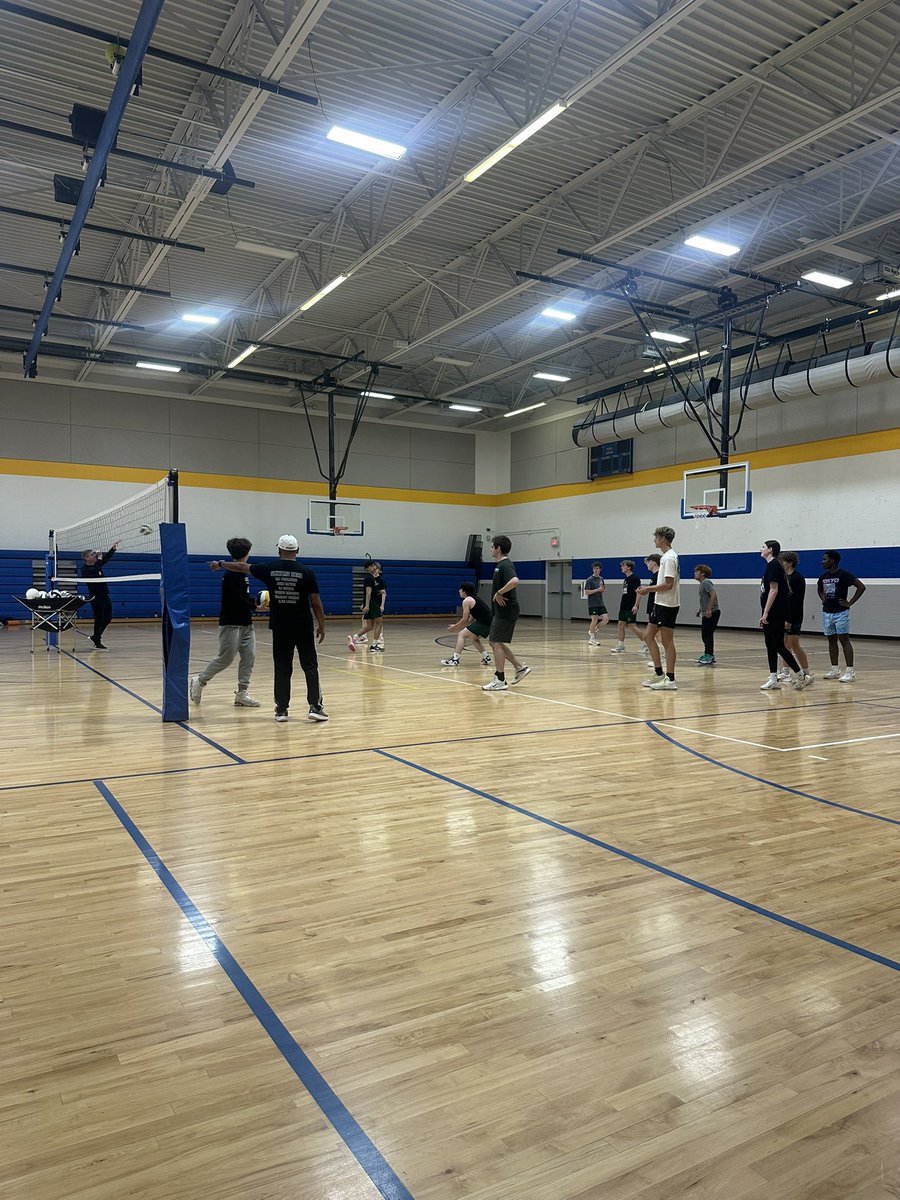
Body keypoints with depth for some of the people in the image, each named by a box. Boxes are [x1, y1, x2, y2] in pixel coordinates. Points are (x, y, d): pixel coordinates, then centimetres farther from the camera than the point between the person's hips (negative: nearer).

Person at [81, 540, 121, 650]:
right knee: (99, 620, -5)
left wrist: (113, 549, -5)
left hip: (104, 595, 8)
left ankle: (95, 637, 28)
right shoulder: (85, 569, -9)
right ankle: (97, 643, 3)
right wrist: (99, 559, -21)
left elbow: (107, 557, 10)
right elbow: (95, 571, -28)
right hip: (96, 597, -8)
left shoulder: (97, 565, 12)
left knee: (108, 618, 12)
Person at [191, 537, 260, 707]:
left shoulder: (242, 573, 13)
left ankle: (242, 693, 6)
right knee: (225, 658, -4)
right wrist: (255, 606, -11)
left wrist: (257, 601, 6)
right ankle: (199, 681, 15)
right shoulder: (231, 574, -15)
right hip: (231, 624, -9)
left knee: (249, 657, 2)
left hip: (246, 623, 9)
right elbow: (236, 599, -20)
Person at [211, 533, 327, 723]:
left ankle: (282, 709, 12)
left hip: (280, 628, 2)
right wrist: (321, 626, 6)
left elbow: (242, 567, 16)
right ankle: (315, 706, -3)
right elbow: (316, 602, -4)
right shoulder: (306, 572, -5)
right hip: (303, 627, -1)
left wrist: (221, 564, 32)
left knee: (282, 668, 8)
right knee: (310, 666, 4)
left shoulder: (269, 568, 0)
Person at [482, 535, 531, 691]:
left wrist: (499, 593, -25)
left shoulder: (505, 564, -16)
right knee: (495, 642, 14)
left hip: (506, 611, -10)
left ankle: (500, 681, 1)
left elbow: (515, 581, -35)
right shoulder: (501, 564, 15)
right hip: (500, 611, 10)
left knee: (496, 643, -5)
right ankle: (520, 668, 19)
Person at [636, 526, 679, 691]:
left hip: (667, 606, -10)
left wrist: (649, 589, -12)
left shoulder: (669, 557, -16)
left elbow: (668, 584, -22)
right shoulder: (666, 557, 16)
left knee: (667, 641, -5)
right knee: (648, 636, 12)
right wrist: (649, 588, 13)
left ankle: (670, 680, 1)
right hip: (660, 604, 10)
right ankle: (659, 674, 17)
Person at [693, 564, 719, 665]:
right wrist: (700, 609, 24)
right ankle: (708, 655, 21)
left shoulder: (706, 582, -12)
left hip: (711, 613, -10)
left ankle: (709, 656, -5)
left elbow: (713, 594, -24)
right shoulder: (702, 583, 19)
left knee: (708, 634, -8)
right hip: (706, 614, 10)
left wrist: (709, 609, -26)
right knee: (705, 634, 13)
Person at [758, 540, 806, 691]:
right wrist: (765, 615, 21)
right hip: (772, 615, 10)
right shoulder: (772, 565, 17)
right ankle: (774, 680, 12)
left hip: (775, 615, -10)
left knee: (778, 646, -6)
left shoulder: (773, 565, -12)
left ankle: (799, 674, 2)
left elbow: (774, 590, -20)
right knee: (771, 646, 9)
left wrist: (765, 613, -21)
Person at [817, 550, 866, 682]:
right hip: (827, 612, 7)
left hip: (841, 612, -7)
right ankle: (835, 670, 17)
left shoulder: (843, 574, -12)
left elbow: (861, 587, -16)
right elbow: (819, 589, 30)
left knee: (844, 640, -8)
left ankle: (850, 671, -8)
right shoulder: (823, 576, 9)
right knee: (831, 641, 10)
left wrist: (850, 603, -15)